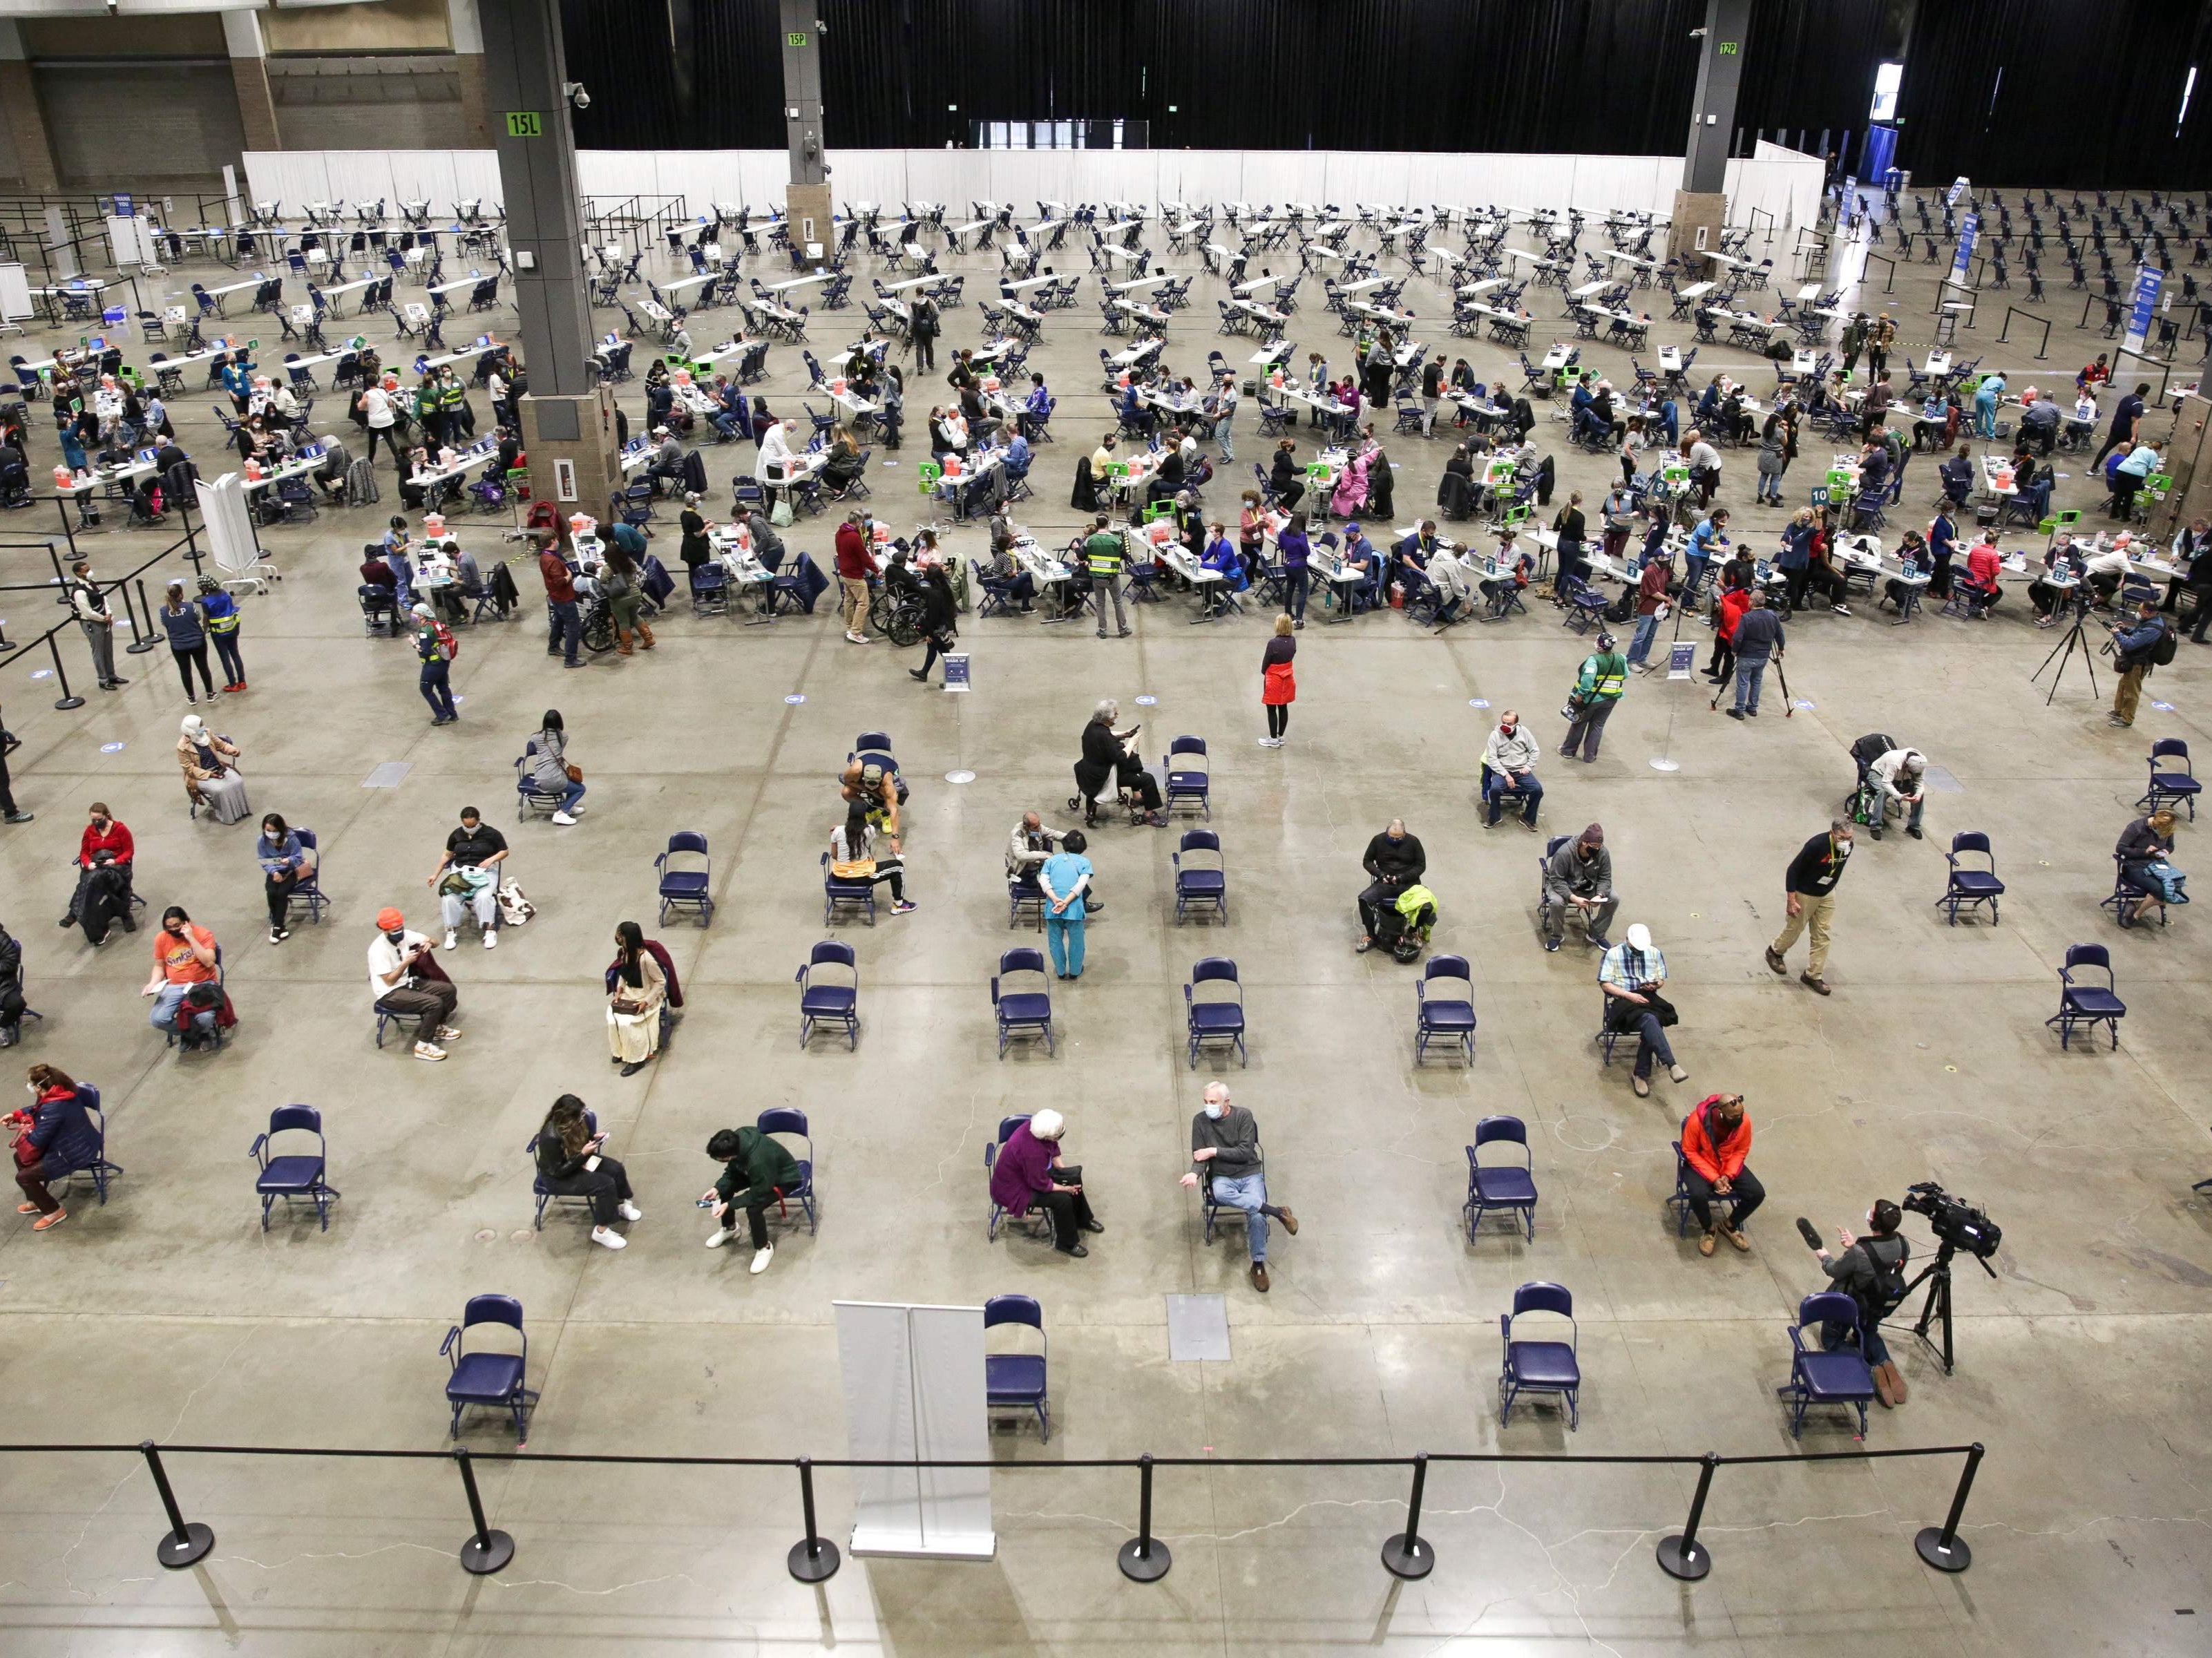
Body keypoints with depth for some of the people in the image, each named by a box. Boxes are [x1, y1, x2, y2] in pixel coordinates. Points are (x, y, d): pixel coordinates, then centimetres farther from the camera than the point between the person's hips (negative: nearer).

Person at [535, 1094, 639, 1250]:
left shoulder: (573, 1124, -13)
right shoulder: (551, 1137, -35)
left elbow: (581, 1138, 11)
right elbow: (558, 1171, -27)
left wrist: (594, 1137, -9)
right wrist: (583, 1154, -29)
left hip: (578, 1160, 8)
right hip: (556, 1178, -8)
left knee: (616, 1169, -5)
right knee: (606, 1184, -22)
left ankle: (620, 1206, 22)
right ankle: (601, 1231, -8)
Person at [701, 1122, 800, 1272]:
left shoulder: (758, 1162, -43)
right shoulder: (737, 1139, -22)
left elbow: (757, 1195, -27)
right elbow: (732, 1171, -3)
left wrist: (728, 1205, -25)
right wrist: (717, 1188, -17)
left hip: (784, 1179, -8)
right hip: (762, 1172, 8)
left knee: (753, 1209, -26)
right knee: (726, 1187, 2)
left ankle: (764, 1248, 0)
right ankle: (729, 1228, 28)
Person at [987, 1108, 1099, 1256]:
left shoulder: (1035, 1126, -18)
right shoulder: (1033, 1152, -41)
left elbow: (1053, 1147, 3)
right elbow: (1042, 1185, -27)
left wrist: (1063, 1171, -1)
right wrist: (1066, 1188, -13)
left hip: (1032, 1171, 9)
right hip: (1012, 1189, -9)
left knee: (1074, 1178, 9)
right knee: (1063, 1200, -20)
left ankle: (1082, 1220, 31)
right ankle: (1066, 1243, 3)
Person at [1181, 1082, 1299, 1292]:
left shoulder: (1243, 1116, -6)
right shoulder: (1200, 1121, -1)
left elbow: (1245, 1152, -12)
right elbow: (1200, 1157, -1)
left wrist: (1215, 1151, -16)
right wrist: (1195, 1174, -23)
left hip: (1250, 1174, -1)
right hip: (1222, 1177, 1)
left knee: (1257, 1216, -26)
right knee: (1219, 1194, -36)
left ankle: (1258, 1265, -4)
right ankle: (1277, 1212, -26)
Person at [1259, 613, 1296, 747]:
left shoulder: (1273, 643, -24)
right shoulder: (1293, 640, -8)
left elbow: (1266, 662, -14)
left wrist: (1263, 672, 4)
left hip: (1274, 681, -6)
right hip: (1287, 679, 6)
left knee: (1272, 710, 7)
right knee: (1283, 708, 17)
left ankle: (1273, 739, 16)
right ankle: (1281, 736, 28)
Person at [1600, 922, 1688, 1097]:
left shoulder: (1654, 953, 14)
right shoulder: (1613, 954, 2)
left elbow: (1662, 980, 20)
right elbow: (1605, 984, -2)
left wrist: (1655, 985, -5)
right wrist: (1629, 995, -14)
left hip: (1647, 998, 4)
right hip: (1622, 1000, -4)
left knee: (1651, 1025, -31)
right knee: (1649, 1020, -35)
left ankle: (1641, 1075, -20)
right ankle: (1671, 1065, -44)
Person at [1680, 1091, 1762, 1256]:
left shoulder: (1745, 1122, -20)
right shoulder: (1697, 1121, -30)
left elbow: (1741, 1151, -5)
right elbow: (1690, 1152, -18)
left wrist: (1728, 1176, -18)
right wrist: (1714, 1179, -23)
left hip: (1730, 1165, 4)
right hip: (1700, 1165, -4)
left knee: (1758, 1193, -14)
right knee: (1698, 1195, -32)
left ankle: (1730, 1225, 13)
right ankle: (1709, 1229, 0)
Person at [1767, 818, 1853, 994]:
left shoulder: (1847, 847, -13)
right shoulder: (1816, 845, -33)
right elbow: (1793, 870, -25)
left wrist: (1831, 888, 18)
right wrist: (1792, 901, -24)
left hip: (1827, 895, 5)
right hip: (1804, 894, -5)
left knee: (1822, 936, 6)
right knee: (1795, 928, 14)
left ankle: (1813, 975, 17)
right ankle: (1775, 952, 44)